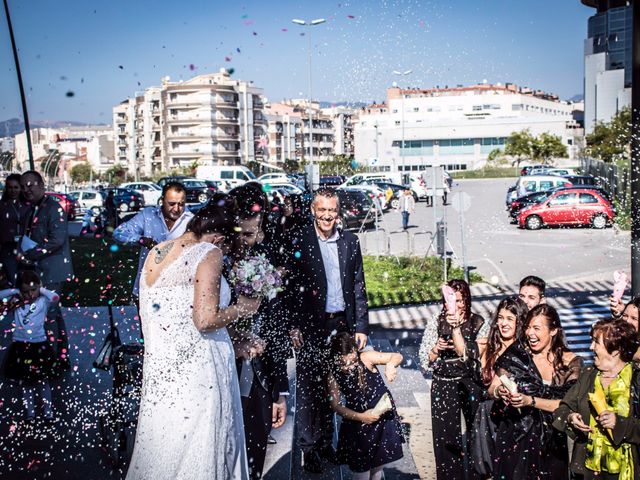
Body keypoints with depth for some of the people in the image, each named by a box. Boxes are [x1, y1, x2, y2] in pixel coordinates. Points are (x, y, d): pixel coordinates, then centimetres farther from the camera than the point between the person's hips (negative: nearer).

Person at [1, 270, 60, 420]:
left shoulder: (43, 301, -5)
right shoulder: (15, 303, 1)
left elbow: (55, 297, -23)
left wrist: (41, 290, -10)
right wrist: (15, 291, -6)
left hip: (39, 346, -2)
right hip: (20, 347, 2)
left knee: (42, 381, 8)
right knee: (25, 382, 10)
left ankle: (48, 412, 14)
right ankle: (30, 413, 18)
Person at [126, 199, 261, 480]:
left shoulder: (155, 253, 9)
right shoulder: (209, 253, -11)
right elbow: (205, 320, -20)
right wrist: (242, 309, -2)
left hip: (158, 370, 7)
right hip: (196, 373, -7)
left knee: (161, 449, 16)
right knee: (197, 450, 5)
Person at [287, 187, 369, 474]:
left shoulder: (350, 242, 5)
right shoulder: (300, 242, -5)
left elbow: (358, 287, 7)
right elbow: (292, 287, -6)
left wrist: (361, 326, 3)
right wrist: (294, 327, -11)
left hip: (342, 324, 3)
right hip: (311, 326, -3)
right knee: (308, 387, 4)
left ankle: (325, 442, 28)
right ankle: (308, 448, 15)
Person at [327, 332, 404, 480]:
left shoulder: (366, 358, -19)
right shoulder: (334, 375, -15)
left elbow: (397, 357, -20)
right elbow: (336, 406, -11)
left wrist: (391, 364, -43)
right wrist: (360, 416, -22)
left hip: (384, 419, 1)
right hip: (358, 426, -1)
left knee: (378, 468, 16)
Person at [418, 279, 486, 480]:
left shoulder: (477, 323, -4)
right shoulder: (436, 324, 0)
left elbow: (467, 355, -15)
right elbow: (425, 361, -1)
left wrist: (456, 327, -22)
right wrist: (436, 348, -19)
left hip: (471, 385, -1)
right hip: (443, 388, 1)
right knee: (446, 438, 6)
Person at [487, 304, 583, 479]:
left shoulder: (570, 361, -5)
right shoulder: (517, 352, -5)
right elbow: (492, 389, -1)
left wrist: (530, 401, -23)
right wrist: (499, 391, -23)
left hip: (551, 441, 0)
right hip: (514, 437, 0)